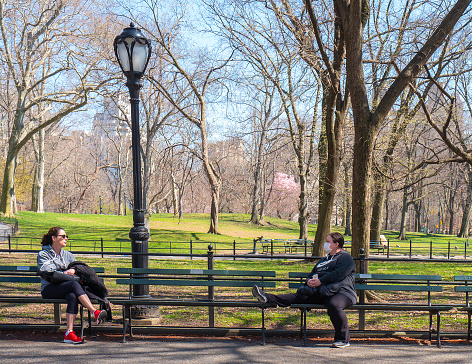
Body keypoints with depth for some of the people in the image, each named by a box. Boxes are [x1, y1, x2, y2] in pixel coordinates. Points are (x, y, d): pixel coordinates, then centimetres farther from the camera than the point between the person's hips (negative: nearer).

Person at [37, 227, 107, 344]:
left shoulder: (67, 255, 24)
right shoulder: (43, 254, 9)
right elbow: (46, 272, -6)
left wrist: (73, 270, -6)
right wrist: (65, 274, -14)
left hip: (66, 289, 4)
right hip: (49, 289, -4)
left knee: (73, 296, -34)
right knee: (74, 284, -33)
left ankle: (69, 333, -40)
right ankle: (95, 313, -40)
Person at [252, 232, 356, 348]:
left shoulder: (346, 258, 4)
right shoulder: (324, 260, 30)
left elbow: (338, 274, -13)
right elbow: (312, 274, 30)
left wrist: (320, 281, -17)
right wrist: (309, 281, 5)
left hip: (342, 292, -7)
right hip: (320, 293, 7)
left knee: (333, 304, -38)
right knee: (298, 296, -6)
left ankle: (343, 339, -26)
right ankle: (268, 299, -16)